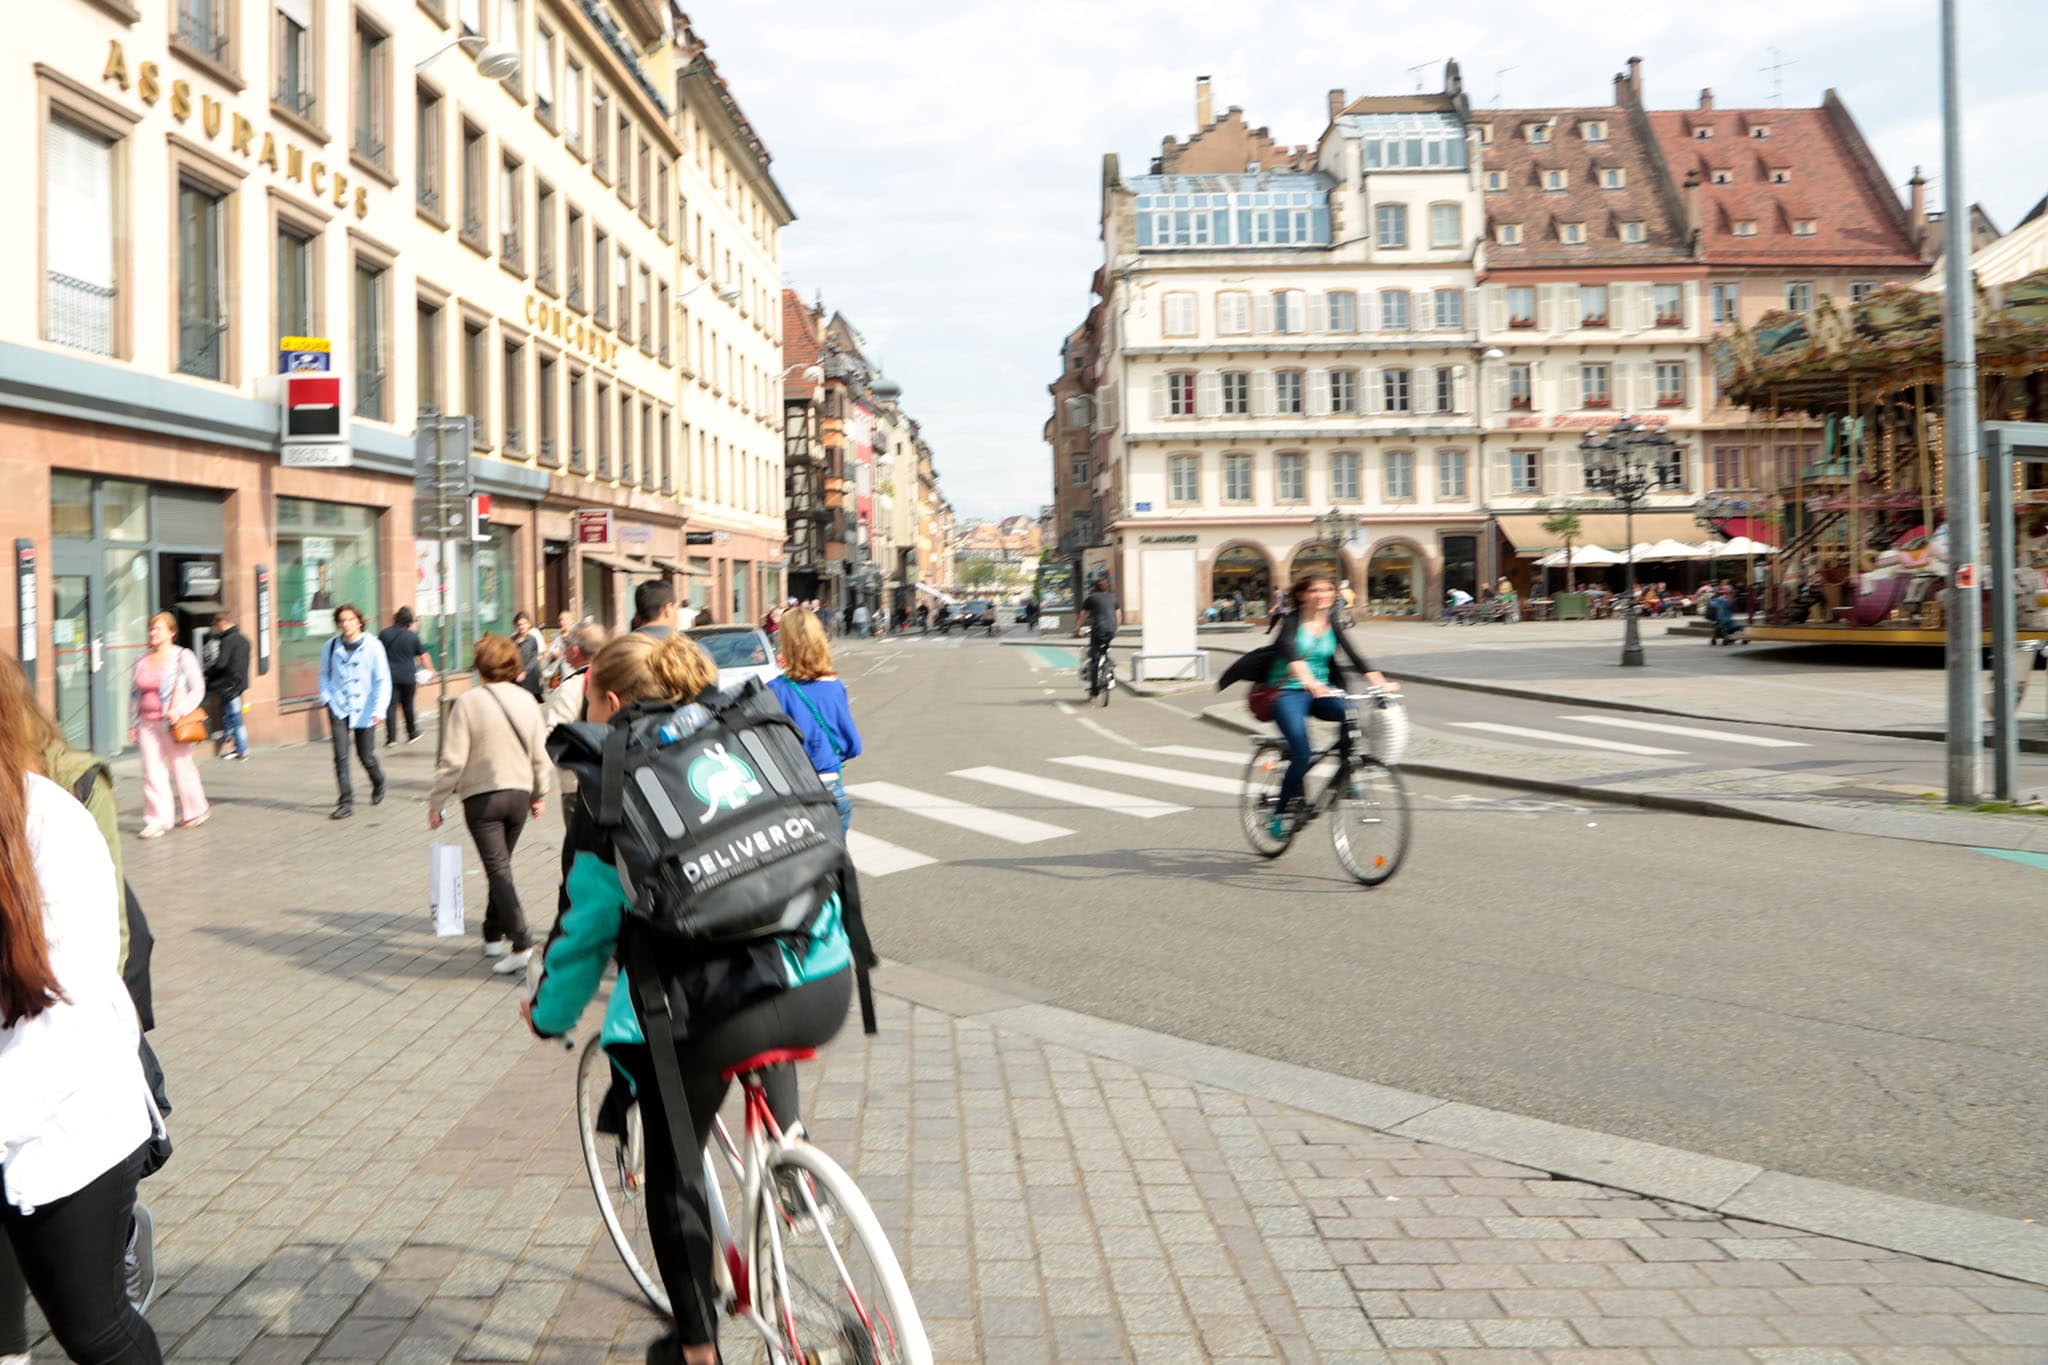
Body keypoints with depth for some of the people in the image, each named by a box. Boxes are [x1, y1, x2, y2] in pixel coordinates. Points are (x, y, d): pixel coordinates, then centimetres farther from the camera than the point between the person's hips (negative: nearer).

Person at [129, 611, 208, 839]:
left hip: (173, 724, -4)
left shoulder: (183, 657, -3)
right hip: (148, 724, 4)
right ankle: (158, 820, 0)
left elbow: (198, 688, -5)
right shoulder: (143, 659, 11)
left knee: (182, 767, 5)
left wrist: (180, 710, -18)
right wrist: (133, 724, 14)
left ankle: (195, 812, 23)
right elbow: (134, 693, 17)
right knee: (152, 771, -2)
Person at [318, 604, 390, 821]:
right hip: (338, 707, 2)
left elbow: (383, 680, -7)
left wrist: (379, 709, -14)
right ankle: (346, 802, -3)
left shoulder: (373, 646, -7)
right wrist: (325, 698, 3)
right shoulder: (331, 646, 2)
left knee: (366, 756, 6)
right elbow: (324, 674, 16)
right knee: (341, 756, -8)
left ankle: (378, 784, 38)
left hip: (364, 710, -2)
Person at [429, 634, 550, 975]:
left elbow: (453, 759, -14)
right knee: (501, 865, 19)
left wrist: (436, 801, -3)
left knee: (498, 869, -5)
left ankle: (520, 943, -16)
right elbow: (539, 753, 6)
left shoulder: (468, 702, -13)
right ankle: (494, 935, 25)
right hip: (520, 792, 4)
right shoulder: (526, 700, 0)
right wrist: (539, 793, 20)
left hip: (481, 796, -4)